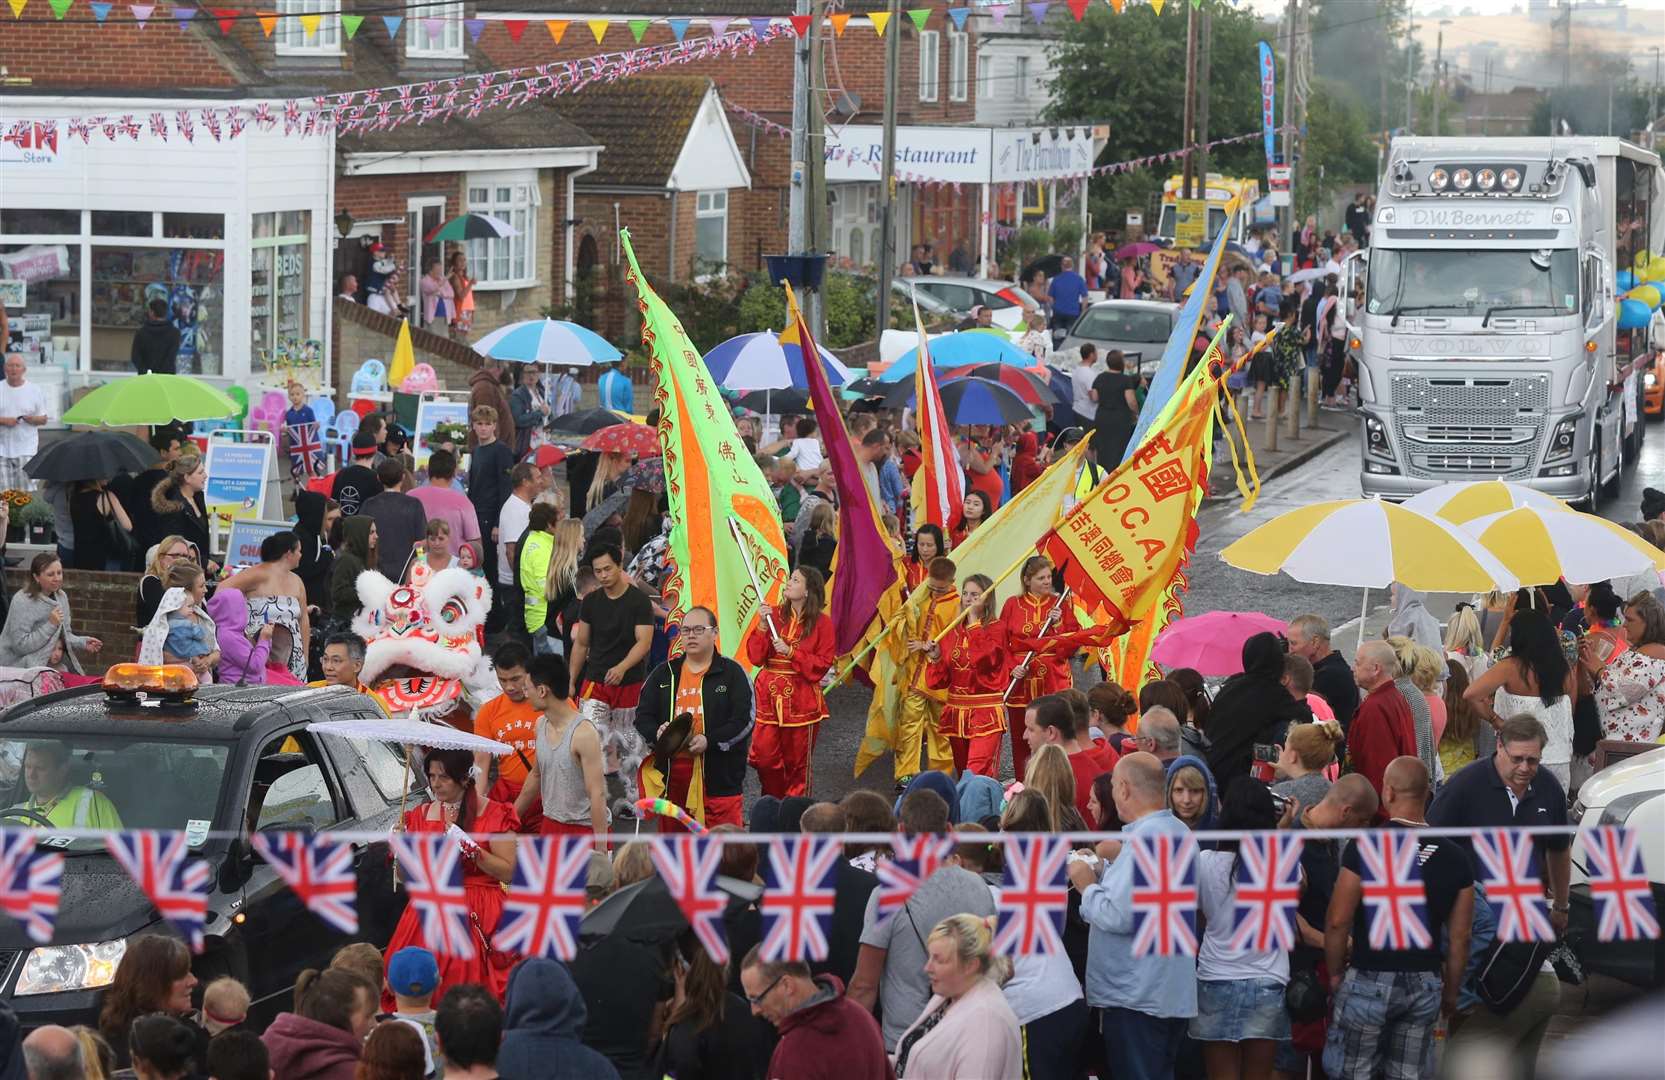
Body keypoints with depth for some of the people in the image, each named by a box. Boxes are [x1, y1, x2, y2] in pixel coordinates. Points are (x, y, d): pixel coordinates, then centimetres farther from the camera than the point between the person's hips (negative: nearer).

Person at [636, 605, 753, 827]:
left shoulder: (732, 673, 1)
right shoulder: (663, 674, 13)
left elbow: (744, 720, -7)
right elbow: (643, 716, 10)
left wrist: (709, 741, -19)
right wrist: (657, 733, -13)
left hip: (719, 775, -4)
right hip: (671, 773, 4)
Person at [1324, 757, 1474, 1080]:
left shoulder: (1365, 848, -12)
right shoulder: (1453, 857, 1)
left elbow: (1338, 922, -12)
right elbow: (1459, 938, 4)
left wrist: (1335, 973, 3)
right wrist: (1450, 992, 16)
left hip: (1370, 980, -4)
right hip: (1425, 984, 4)